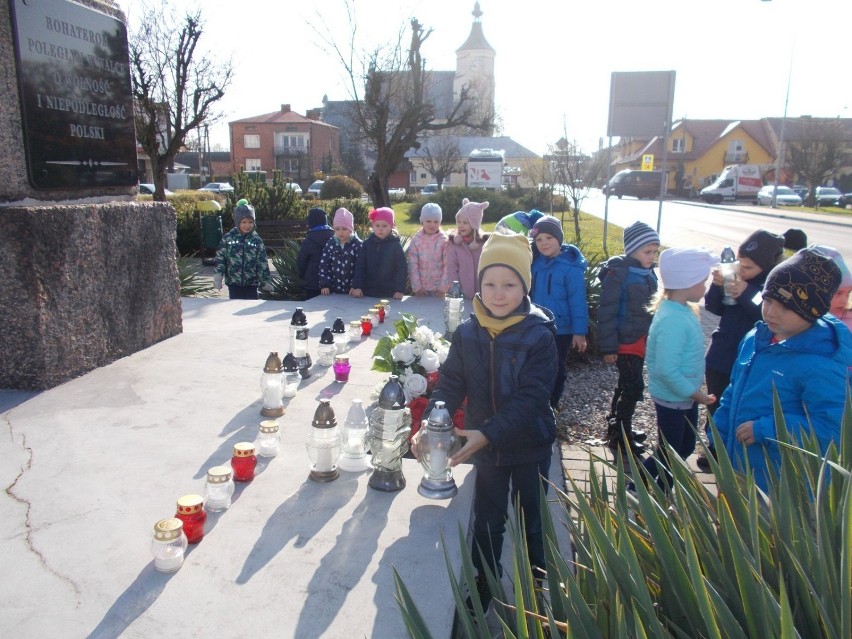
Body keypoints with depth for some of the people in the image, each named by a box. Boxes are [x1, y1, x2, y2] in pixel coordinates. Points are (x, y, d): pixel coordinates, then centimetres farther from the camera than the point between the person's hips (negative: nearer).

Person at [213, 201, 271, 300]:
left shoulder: (256, 240, -2)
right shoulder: (228, 238, -3)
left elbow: (263, 263, 0)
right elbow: (220, 258, 2)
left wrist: (266, 281, -1)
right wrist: (218, 276, -5)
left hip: (251, 283, 0)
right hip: (233, 283, 0)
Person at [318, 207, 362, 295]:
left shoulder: (358, 245, -6)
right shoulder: (330, 244, 4)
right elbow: (324, 265, 3)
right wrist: (325, 285, -4)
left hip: (352, 291, -3)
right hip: (334, 290, 3)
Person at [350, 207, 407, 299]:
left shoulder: (395, 245, -3)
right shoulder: (367, 244, 3)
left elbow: (402, 269, -5)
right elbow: (360, 266, 2)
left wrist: (400, 290, -13)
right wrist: (357, 286, -7)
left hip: (389, 294, -2)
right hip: (368, 293, 2)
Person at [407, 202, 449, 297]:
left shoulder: (444, 240, -6)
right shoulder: (416, 240, -3)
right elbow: (413, 265, -4)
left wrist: (443, 287, -11)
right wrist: (416, 287, -8)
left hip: (438, 288, -1)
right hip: (421, 288, 1)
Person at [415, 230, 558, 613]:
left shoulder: (539, 336, -19)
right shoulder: (467, 333, -8)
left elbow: (531, 398, -24)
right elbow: (450, 384, -9)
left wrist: (488, 434, -34)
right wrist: (430, 423, -26)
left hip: (530, 446, -2)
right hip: (484, 447, 3)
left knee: (531, 522, 18)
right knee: (486, 522, 19)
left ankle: (535, 587, 43)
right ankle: (485, 585, 42)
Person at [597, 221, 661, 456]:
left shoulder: (648, 272, 6)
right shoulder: (618, 273, -17)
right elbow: (607, 312, -18)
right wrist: (608, 347, -18)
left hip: (642, 339, 8)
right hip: (626, 341, -8)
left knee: (627, 386, 17)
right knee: (634, 387, -6)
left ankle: (617, 426, 33)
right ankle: (620, 437, 7)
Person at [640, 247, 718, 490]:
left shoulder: (682, 310, 1)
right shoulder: (673, 320, -30)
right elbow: (666, 370, -32)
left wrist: (695, 391, 11)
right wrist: (696, 394, -20)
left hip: (684, 396, 9)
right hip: (673, 398, -9)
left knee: (685, 447, 24)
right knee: (671, 454, 10)